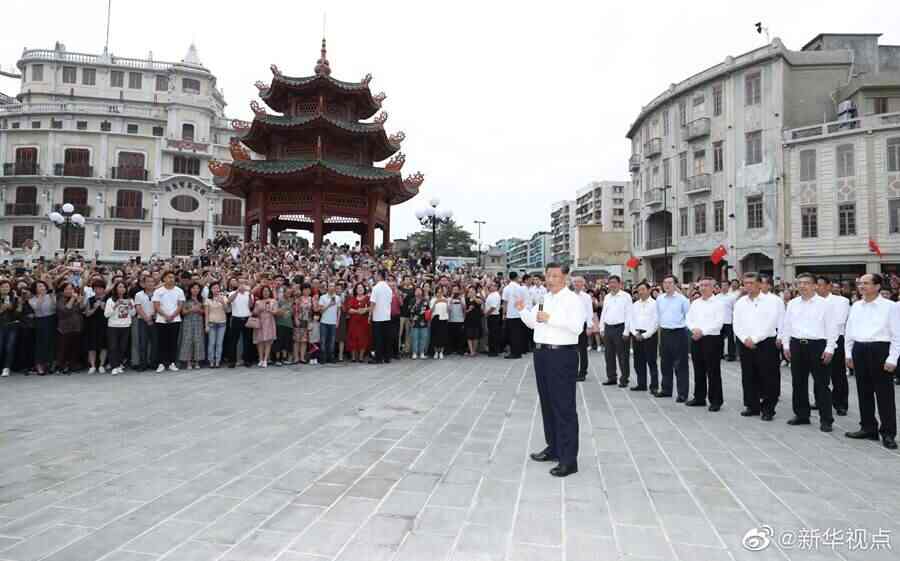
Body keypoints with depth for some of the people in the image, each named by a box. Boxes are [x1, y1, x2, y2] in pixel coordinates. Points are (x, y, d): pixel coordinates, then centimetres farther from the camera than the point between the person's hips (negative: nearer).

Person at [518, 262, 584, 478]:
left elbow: (577, 327, -21)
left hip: (562, 355, -8)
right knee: (547, 403, 17)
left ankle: (569, 459, 3)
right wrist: (523, 310, 4)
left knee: (564, 407, -4)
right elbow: (532, 323, 21)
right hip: (541, 353, 8)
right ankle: (553, 448, 32)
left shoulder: (572, 299, -9)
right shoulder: (543, 298, 14)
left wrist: (550, 319, -22)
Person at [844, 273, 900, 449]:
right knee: (864, 392, 12)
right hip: (859, 350, 5)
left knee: (884, 394, 1)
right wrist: (848, 354, 10)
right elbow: (849, 331, 15)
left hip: (880, 350, -5)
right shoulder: (856, 306, 10)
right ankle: (868, 428, 24)